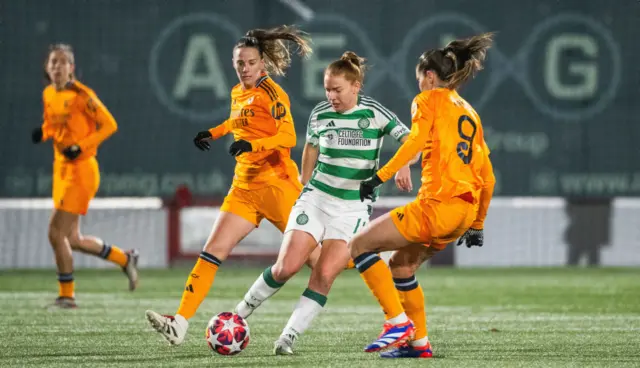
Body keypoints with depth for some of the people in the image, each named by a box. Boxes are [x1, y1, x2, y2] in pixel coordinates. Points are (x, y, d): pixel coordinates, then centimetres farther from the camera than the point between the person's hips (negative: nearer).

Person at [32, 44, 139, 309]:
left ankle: (66, 295, 0)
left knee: (56, 232, -12)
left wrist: (80, 147, -21)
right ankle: (125, 259, 32)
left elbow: (109, 125, -13)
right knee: (72, 240, 12)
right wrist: (42, 132, 0)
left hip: (81, 169, -8)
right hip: (61, 168, 8)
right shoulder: (48, 95, 8)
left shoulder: (81, 95, -14)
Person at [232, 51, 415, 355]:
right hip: (316, 198, 2)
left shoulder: (374, 113, -9)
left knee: (325, 275, -13)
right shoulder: (319, 114, 0)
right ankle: (241, 312, 11)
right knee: (286, 267, -9)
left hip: (354, 207, -2)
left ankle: (289, 338, -7)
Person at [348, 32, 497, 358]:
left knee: (359, 246, -2)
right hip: (466, 210, 8)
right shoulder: (470, 113, 24)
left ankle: (399, 322, -9)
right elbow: (487, 178, 23)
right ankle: (418, 342, 22)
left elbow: (415, 141, -16)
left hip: (438, 204, -8)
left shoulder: (429, 100, 3)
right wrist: (477, 225, 30)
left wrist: (379, 178, -18)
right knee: (401, 266, 23)